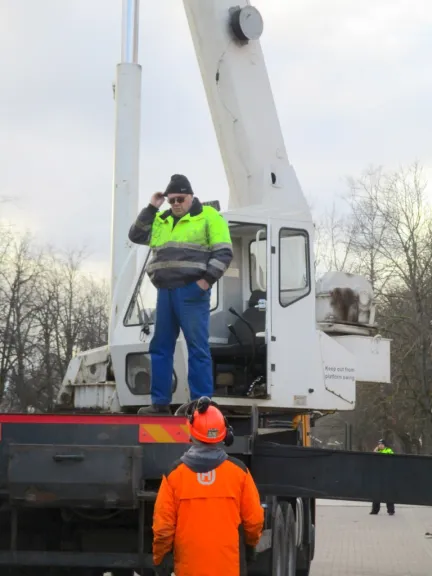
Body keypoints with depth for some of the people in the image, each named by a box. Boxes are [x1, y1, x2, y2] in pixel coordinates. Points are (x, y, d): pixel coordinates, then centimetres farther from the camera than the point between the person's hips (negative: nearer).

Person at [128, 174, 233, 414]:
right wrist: (151, 208, 8)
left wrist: (207, 279, -14)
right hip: (165, 291, 6)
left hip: (191, 291, -6)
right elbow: (136, 236, 15)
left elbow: (224, 252, -5)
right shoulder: (161, 221, 19)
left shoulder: (208, 216, 0)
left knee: (198, 347, -6)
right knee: (161, 347, 6)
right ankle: (160, 402, 11)